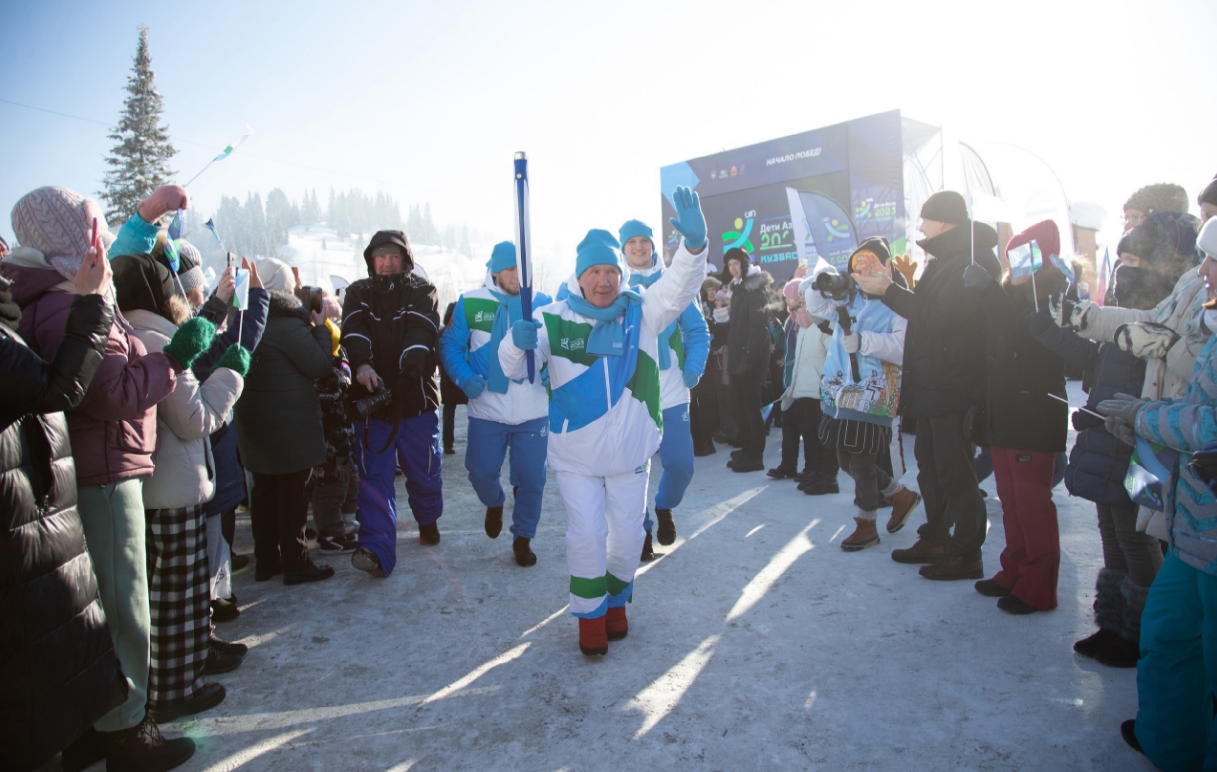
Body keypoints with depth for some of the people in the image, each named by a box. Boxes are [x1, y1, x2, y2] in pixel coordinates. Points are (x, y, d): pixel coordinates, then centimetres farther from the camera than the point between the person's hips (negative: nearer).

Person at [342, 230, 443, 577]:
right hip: (371, 400, 1)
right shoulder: (358, 294, 10)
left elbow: (422, 331, -15)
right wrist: (361, 363, -31)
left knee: (424, 471, 11)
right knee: (375, 478, -5)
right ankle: (377, 551, -7)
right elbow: (354, 331, -10)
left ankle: (428, 520, 38)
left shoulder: (423, 292, 4)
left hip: (417, 398, -1)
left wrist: (410, 366, -34)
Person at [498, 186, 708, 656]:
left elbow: (680, 286, -19)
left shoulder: (641, 312, -5)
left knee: (628, 536, 14)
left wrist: (694, 243, -39)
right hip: (574, 454, -1)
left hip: (631, 452, 2)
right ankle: (590, 616, 24)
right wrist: (518, 343, -37)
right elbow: (512, 367, -13)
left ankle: (616, 601, 41)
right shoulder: (554, 320, -8)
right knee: (586, 535, 1)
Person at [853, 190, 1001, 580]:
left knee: (955, 471, -3)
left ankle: (966, 555, 9)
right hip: (932, 383, 10)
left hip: (954, 387, -10)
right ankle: (935, 539, 30)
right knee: (930, 463, 17)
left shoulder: (973, 261, -16)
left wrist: (889, 292, -17)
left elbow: (937, 319, -22)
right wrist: (895, 288, 5)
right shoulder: (947, 260, 16)